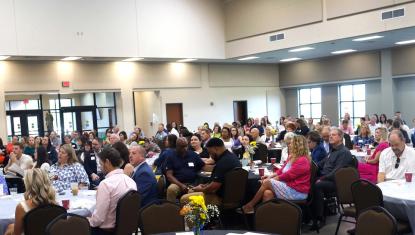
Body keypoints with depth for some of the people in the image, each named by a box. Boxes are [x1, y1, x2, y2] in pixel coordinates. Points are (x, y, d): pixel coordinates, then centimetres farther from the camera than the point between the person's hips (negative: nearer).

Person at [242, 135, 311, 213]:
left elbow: (288, 175, -19)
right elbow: (282, 170, 15)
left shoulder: (303, 161, -16)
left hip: (297, 192, -9)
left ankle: (250, 205, -1)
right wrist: (270, 176, -1)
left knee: (267, 183, -14)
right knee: (267, 193, -17)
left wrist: (271, 179, -11)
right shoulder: (293, 157, 16)